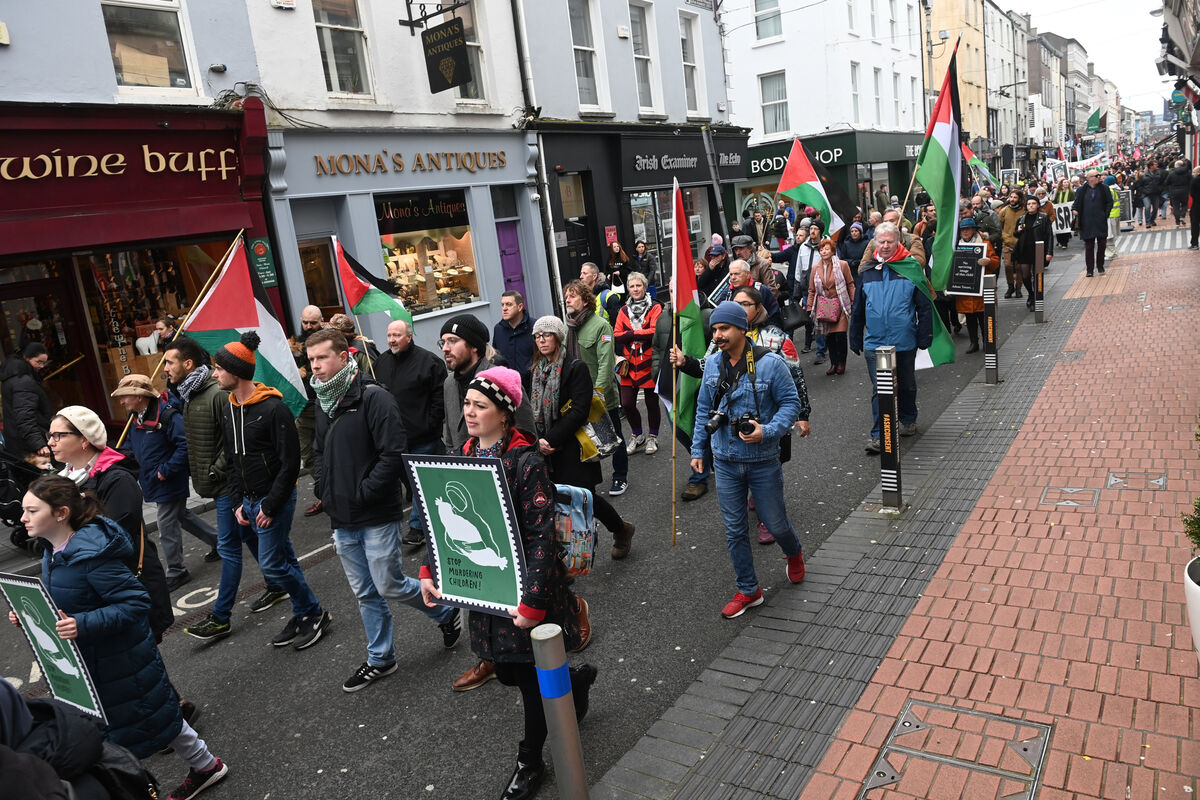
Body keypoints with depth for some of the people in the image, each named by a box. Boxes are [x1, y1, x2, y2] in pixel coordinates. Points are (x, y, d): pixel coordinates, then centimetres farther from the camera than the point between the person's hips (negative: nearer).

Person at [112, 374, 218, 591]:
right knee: (182, 516, 20)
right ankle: (217, 542, 35)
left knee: (167, 527, -1)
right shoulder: (135, 418, 7)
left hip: (169, 483, -9)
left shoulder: (167, 415, -22)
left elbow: (184, 446, -26)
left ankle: (176, 571, 14)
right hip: (152, 482, 9)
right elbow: (132, 447, 21)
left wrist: (166, 471, -25)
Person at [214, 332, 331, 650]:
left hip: (275, 499, -8)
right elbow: (233, 461, 15)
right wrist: (237, 502, 7)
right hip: (250, 501, 8)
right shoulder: (228, 411, 8)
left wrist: (270, 506, -17)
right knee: (284, 559, 15)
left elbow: (290, 463, -19)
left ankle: (316, 614, 11)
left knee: (271, 564, -5)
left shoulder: (273, 408, -19)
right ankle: (303, 614, 28)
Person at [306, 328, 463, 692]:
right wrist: (326, 494, 8)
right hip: (342, 521, 7)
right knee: (365, 594, 15)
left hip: (377, 516, -7)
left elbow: (392, 454, -21)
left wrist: (362, 494, -18)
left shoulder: (373, 397, -15)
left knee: (389, 586, 0)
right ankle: (380, 659, 30)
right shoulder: (323, 402, 9)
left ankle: (446, 612, 26)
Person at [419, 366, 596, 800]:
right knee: (508, 671, 17)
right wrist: (428, 572, 4)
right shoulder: (462, 457, 2)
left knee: (531, 676, 8)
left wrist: (532, 602, -24)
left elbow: (541, 537, -22)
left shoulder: (526, 462, -20)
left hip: (524, 586, -7)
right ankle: (574, 679, 47)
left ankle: (530, 763, 32)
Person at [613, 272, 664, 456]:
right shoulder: (624, 310, 11)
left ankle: (652, 437, 25)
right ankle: (637, 436, 26)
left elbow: (655, 332, -16)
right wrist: (642, 334, -12)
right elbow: (616, 335, 1)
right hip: (629, 364, 4)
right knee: (627, 404, 3)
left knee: (651, 402, 5)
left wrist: (631, 333, -12)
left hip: (649, 363, -3)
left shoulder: (655, 308, -1)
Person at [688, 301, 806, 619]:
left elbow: (791, 402, -8)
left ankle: (794, 554, 46)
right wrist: (698, 449, 11)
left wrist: (767, 431, -23)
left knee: (775, 523, 11)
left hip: (763, 461, -4)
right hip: (725, 463, 4)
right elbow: (704, 410, 12)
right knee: (734, 530, 9)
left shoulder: (770, 363, -13)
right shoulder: (712, 365, 2)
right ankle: (748, 590, 26)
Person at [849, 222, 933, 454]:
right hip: (875, 342, 1)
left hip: (905, 341, -1)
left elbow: (925, 306, -1)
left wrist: (925, 337, -4)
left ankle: (908, 420, 40)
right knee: (879, 389, -2)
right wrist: (855, 340, 11)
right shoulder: (866, 272, 3)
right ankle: (878, 435, 1)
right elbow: (857, 310, 11)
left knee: (907, 385, 18)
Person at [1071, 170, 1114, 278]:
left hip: (1101, 223, 1)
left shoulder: (1104, 189, 4)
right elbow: (1077, 204, 3)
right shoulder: (1082, 190, 2)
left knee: (1101, 244, 3)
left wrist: (1105, 214, -5)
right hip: (1087, 223, -1)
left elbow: (1110, 202, 5)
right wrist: (1075, 211, -17)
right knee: (1089, 246, 1)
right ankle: (1090, 269, 6)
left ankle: (1100, 267, 19)